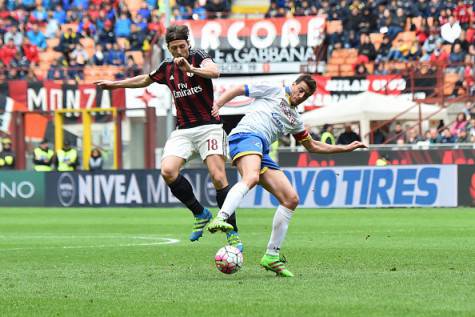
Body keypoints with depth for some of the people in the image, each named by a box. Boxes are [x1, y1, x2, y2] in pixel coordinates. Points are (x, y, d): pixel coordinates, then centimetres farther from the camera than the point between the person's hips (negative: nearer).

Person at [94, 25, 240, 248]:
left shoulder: (199, 57, -5)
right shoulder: (167, 67, 11)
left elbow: (214, 71, -27)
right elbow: (145, 80, 31)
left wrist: (192, 69, -44)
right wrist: (115, 84, 37)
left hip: (208, 127, -5)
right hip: (182, 131, 5)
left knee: (218, 177, -18)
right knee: (168, 171, -19)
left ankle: (233, 233, -7)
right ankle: (200, 214, 0)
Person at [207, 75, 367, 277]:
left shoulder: (295, 120, 32)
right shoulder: (273, 92, 15)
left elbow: (312, 146, 41)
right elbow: (238, 90, 14)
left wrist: (345, 148, 38)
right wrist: (217, 105, -2)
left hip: (262, 153, 7)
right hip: (246, 135, -7)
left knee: (291, 199, -1)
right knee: (251, 178, -39)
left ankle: (271, 256, 4)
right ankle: (220, 219, -61)